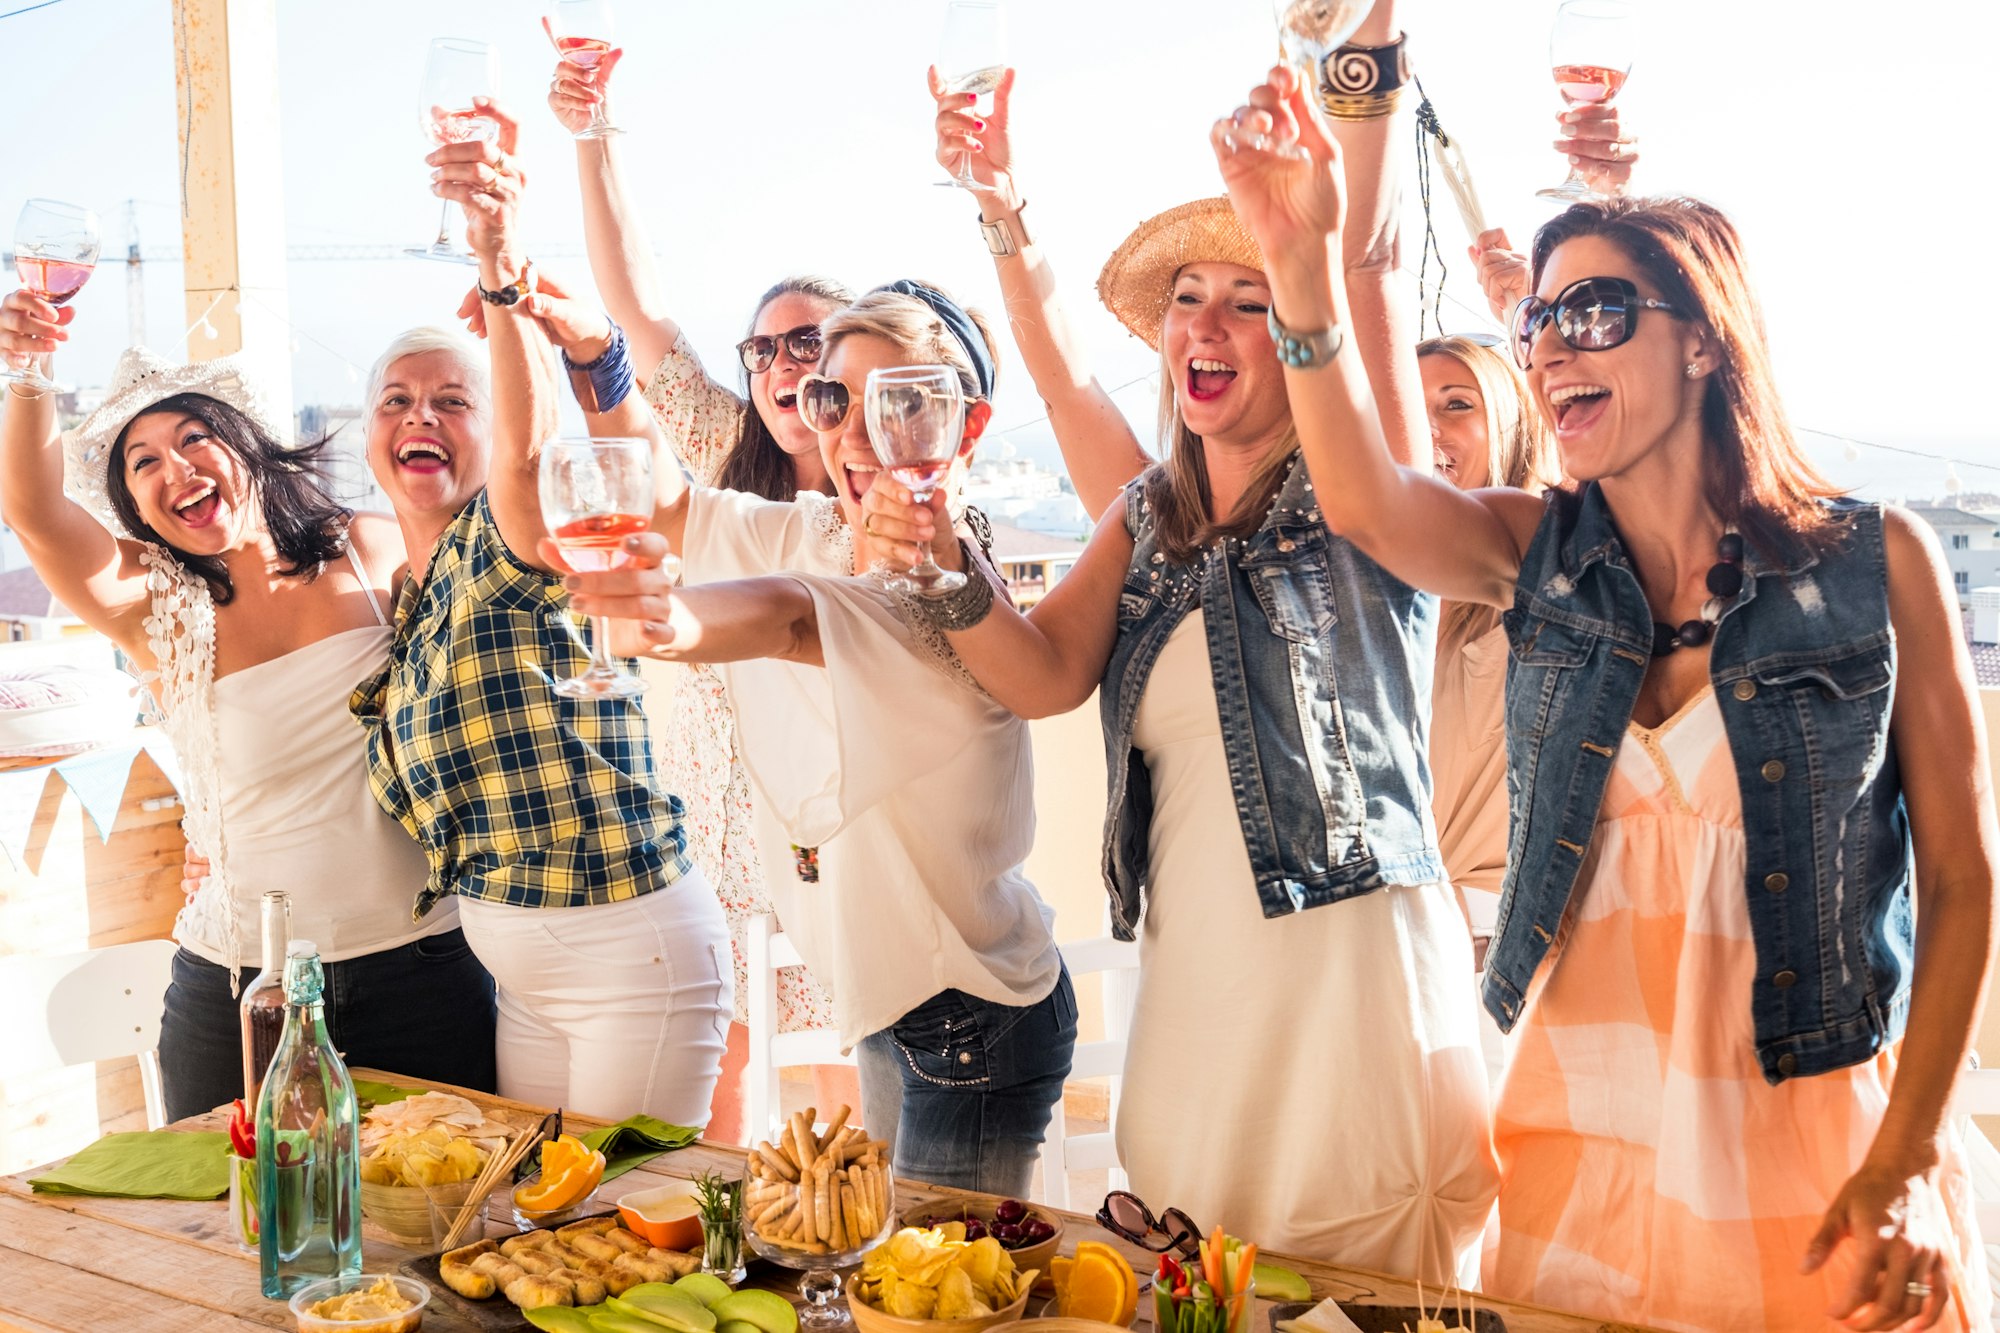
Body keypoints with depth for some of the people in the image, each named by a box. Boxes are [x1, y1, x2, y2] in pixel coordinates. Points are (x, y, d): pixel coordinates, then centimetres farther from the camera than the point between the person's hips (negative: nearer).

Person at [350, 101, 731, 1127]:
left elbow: (530, 443, -36)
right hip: (518, 967, 8)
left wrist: (500, 263, -50)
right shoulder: (406, 601, 12)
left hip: (634, 955, -8)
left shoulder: (503, 550, -11)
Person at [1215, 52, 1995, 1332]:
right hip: (1582, 1130, 3)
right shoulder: (1542, 556, 1)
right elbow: (1369, 503, -21)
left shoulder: (1877, 564, -7)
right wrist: (1301, 259, -34)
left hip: (1812, 1147, -2)